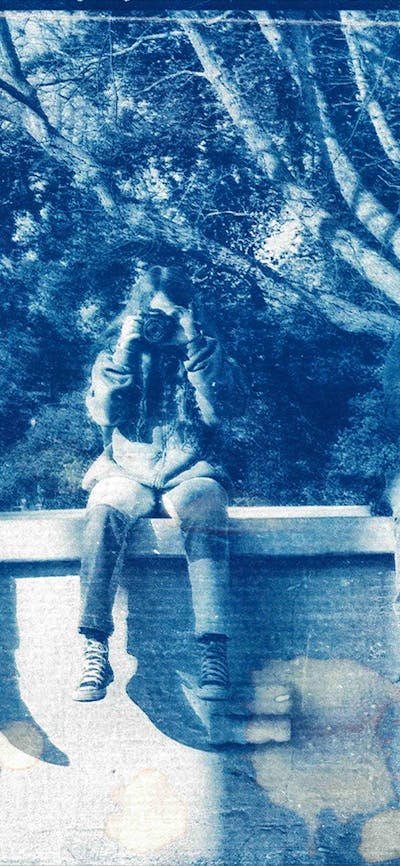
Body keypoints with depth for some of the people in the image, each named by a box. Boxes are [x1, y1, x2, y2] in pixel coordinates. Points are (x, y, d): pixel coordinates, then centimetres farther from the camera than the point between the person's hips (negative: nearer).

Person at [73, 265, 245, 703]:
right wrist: (126, 350, -10)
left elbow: (217, 412, -8)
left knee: (205, 507, -35)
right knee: (103, 513, -33)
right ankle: (95, 651, -34)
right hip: (127, 473, 1)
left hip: (189, 472, 0)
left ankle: (213, 650, -39)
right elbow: (104, 413, -5)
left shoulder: (207, 351, 9)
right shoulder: (115, 352, 10)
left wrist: (194, 346, -11)